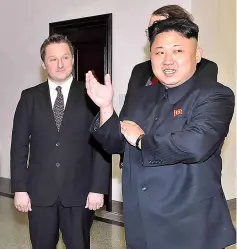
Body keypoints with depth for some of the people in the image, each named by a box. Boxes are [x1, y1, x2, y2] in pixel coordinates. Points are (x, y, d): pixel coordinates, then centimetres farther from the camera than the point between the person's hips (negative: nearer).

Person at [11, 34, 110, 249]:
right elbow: (19, 145, 4)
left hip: (79, 192, -1)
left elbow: (102, 145, -3)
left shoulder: (90, 96, -1)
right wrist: (20, 188, -2)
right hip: (39, 192, 2)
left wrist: (98, 188, -8)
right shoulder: (30, 97, 5)